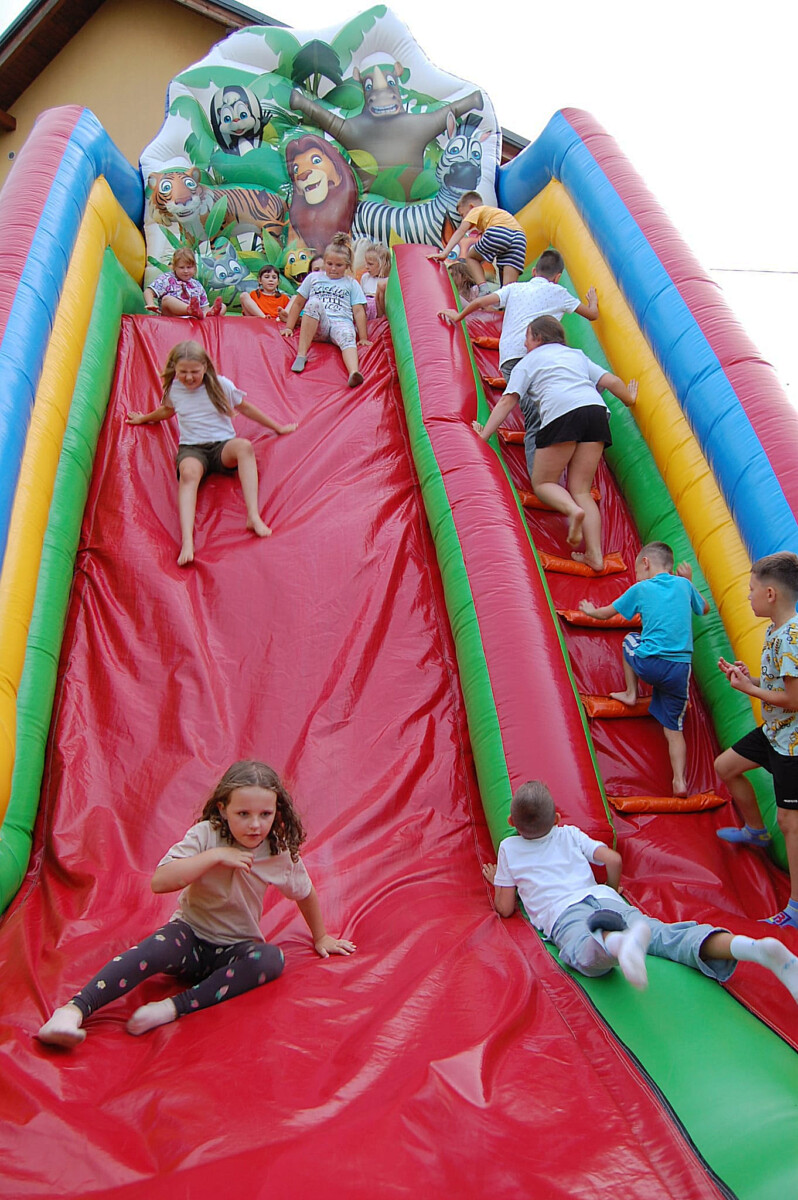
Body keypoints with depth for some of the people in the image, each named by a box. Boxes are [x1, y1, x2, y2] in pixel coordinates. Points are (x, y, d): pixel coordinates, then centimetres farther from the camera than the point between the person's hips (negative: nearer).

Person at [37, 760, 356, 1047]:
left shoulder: (281, 853, -8)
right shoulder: (206, 835, -15)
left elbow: (305, 893, 11)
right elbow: (159, 882, -25)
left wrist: (320, 937, 22)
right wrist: (215, 856, -30)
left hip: (234, 950, 2)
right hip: (190, 934, -2)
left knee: (272, 959, -32)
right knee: (157, 948, -37)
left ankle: (177, 1006, -33)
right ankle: (75, 1008, -39)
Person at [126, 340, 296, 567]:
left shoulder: (221, 385, 2)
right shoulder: (174, 389, 8)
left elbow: (244, 407, 16)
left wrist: (277, 427, 23)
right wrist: (144, 418, 49)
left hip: (223, 445, 0)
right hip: (191, 448, 0)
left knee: (244, 446, -38)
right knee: (189, 473, -38)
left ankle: (253, 516, -45)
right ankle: (187, 541, -57)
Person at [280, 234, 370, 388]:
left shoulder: (351, 284, 19)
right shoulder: (313, 278, 21)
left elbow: (358, 311, 12)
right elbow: (298, 303, 22)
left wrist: (363, 338, 2)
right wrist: (289, 327, 15)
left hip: (342, 323, 0)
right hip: (318, 325, 0)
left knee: (348, 338, -37)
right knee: (314, 303, -34)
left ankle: (354, 372, -68)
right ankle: (301, 355, -38)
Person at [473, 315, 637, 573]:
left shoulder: (528, 362, 21)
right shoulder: (577, 355, 33)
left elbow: (507, 401, 10)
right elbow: (612, 381, 28)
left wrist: (484, 434, 10)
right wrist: (630, 399, 46)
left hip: (561, 413, -5)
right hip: (596, 410, 5)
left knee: (542, 482, 8)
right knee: (580, 489, 7)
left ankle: (573, 510, -25)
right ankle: (595, 555, -8)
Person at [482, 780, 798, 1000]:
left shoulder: (508, 848, 22)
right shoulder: (569, 834, 29)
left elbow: (505, 908, 21)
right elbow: (613, 859, 18)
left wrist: (496, 881, 41)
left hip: (563, 913, -4)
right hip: (605, 899, 4)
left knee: (587, 953, -37)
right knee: (665, 935, -16)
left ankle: (622, 942, -76)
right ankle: (755, 947, -43)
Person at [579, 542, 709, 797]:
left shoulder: (640, 589, 4)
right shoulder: (683, 585, 11)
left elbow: (605, 614, 16)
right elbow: (704, 609, 31)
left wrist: (591, 611, 37)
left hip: (649, 664, -2)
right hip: (680, 669, 3)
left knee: (630, 639, 32)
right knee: (674, 728, 11)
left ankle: (631, 694, 33)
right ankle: (679, 780, -2)